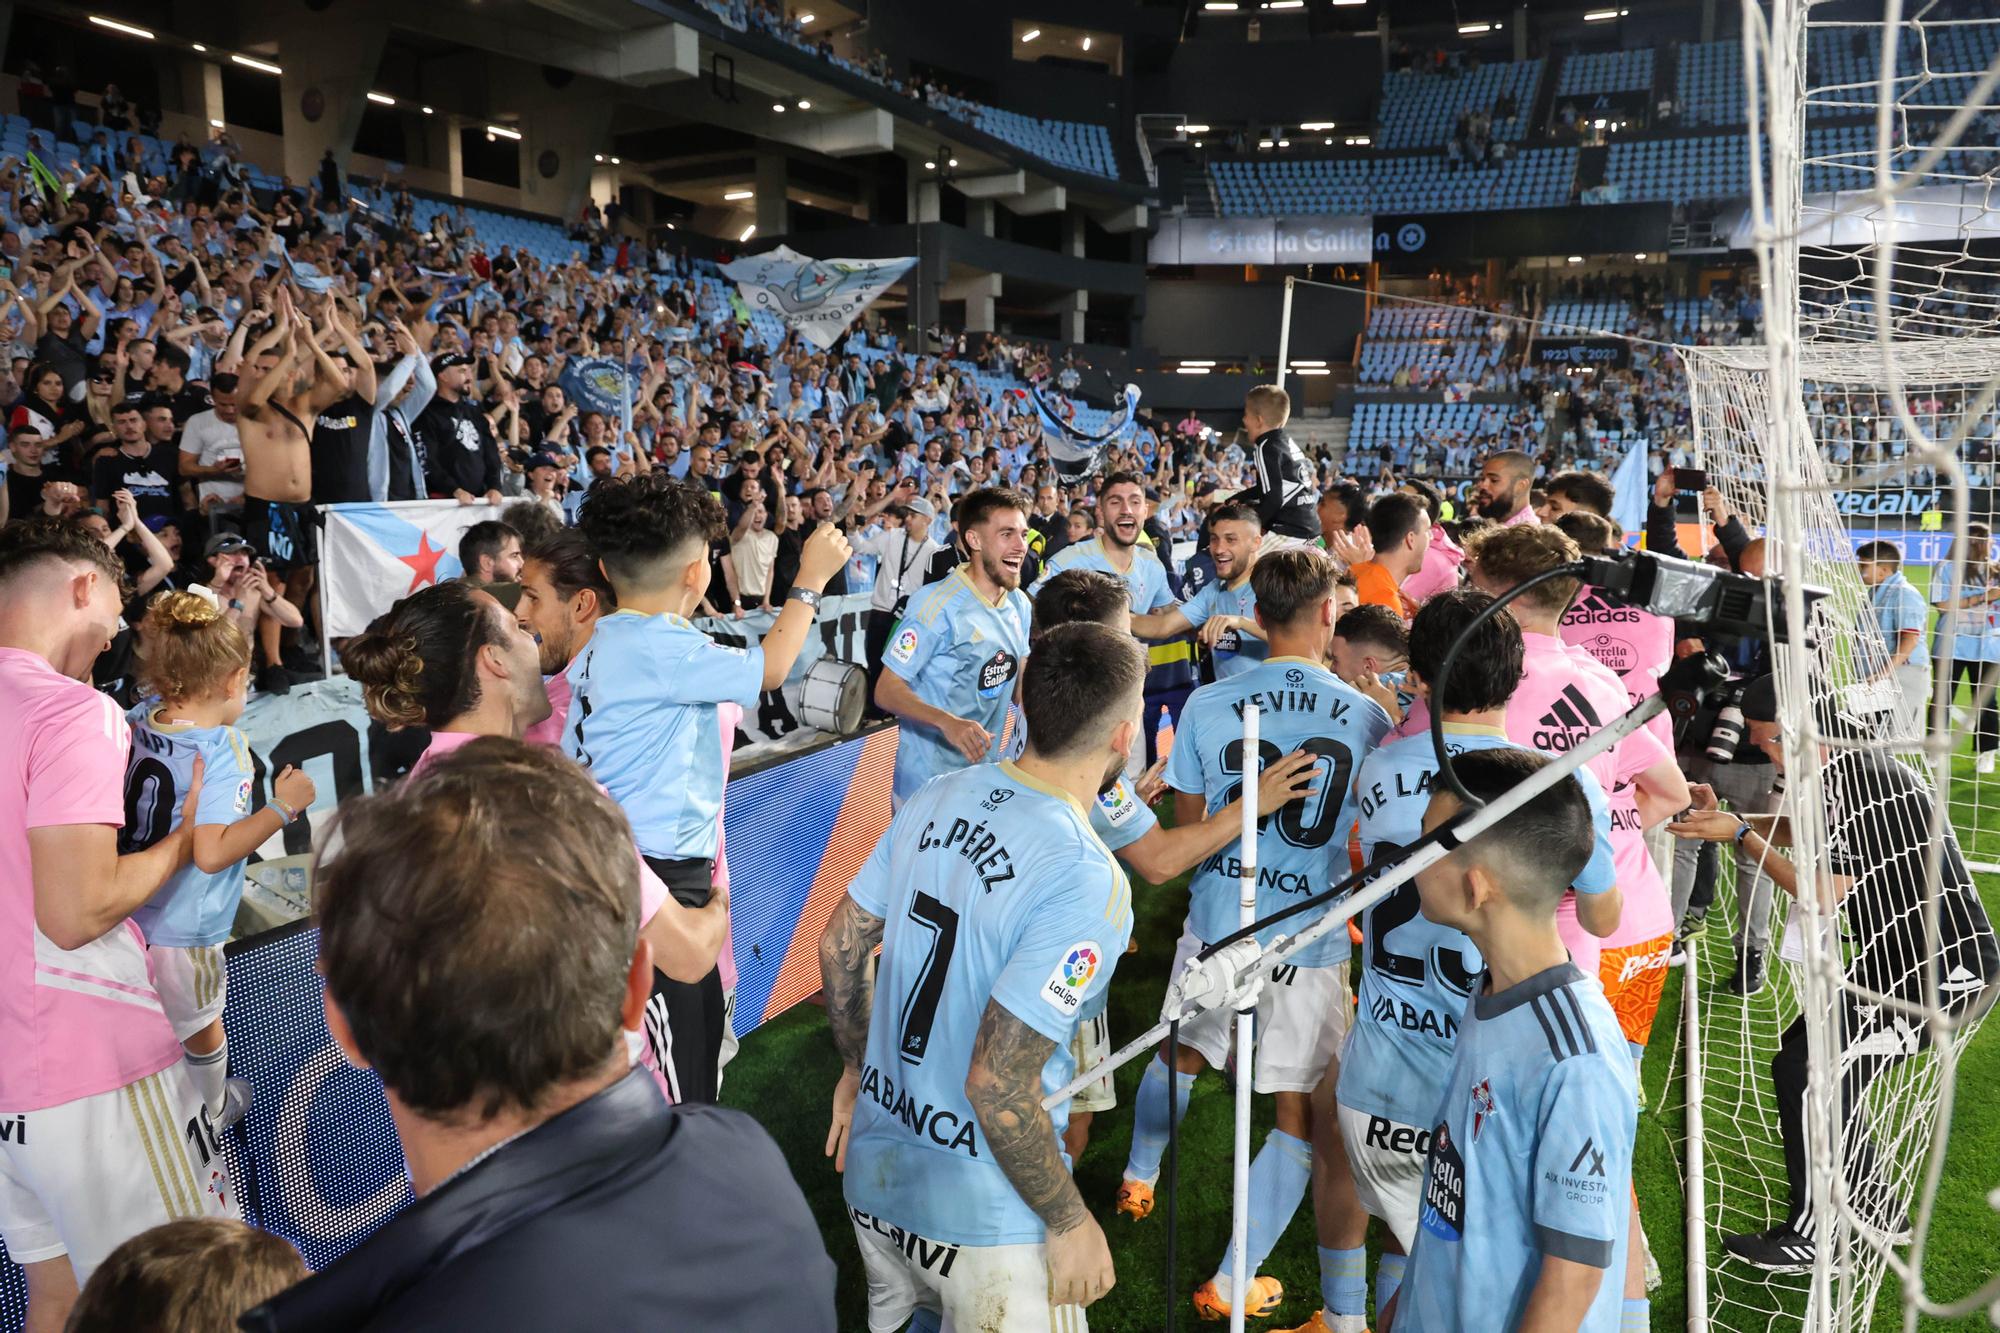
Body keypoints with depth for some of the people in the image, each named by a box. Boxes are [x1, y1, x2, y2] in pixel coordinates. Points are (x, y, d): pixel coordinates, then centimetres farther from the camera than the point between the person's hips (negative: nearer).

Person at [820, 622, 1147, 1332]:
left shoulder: (936, 798, -6)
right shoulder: (1089, 883, -27)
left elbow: (839, 943, 3)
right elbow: (998, 1082, -28)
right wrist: (1070, 1222, -13)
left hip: (873, 1169, 7)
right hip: (979, 1220, -6)